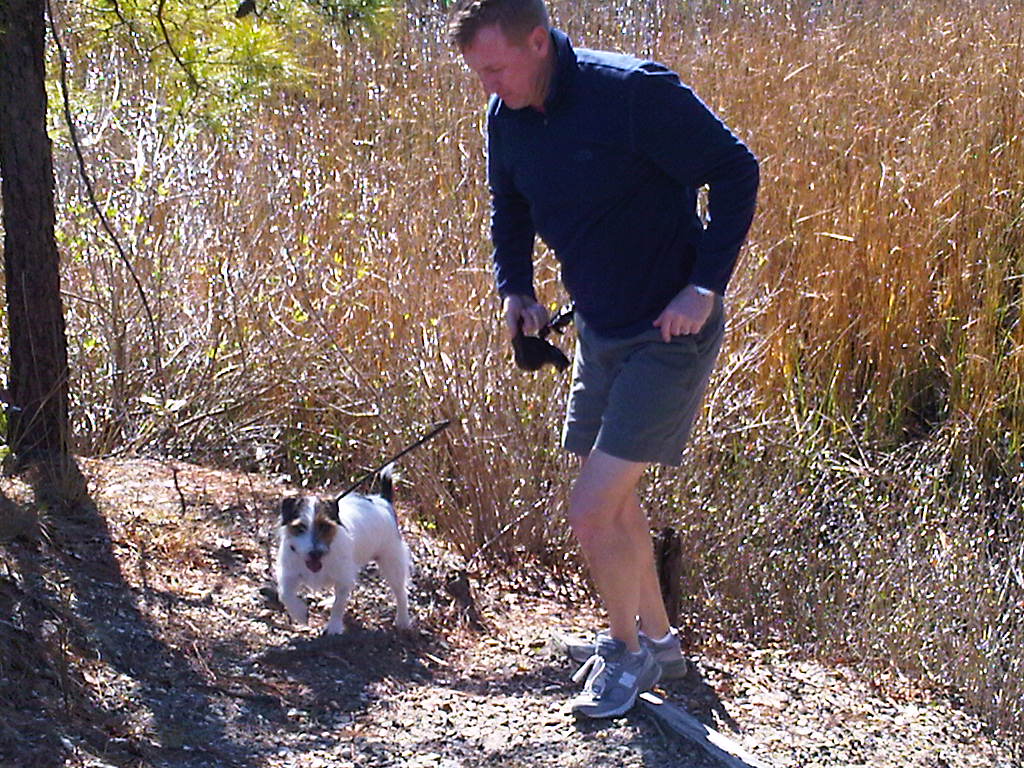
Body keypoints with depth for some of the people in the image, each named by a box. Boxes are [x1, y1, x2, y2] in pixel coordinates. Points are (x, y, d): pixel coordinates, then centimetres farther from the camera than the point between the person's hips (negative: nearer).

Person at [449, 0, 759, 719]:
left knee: (592, 511, -9)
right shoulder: (507, 117, -2)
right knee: (615, 499, 19)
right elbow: (510, 208, 18)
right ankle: (658, 639, 39)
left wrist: (706, 286, -22)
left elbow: (736, 170, -17)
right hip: (600, 330, 8)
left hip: (669, 335, -8)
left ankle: (628, 651, 15)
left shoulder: (634, 90, -24)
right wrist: (516, 289, 3)